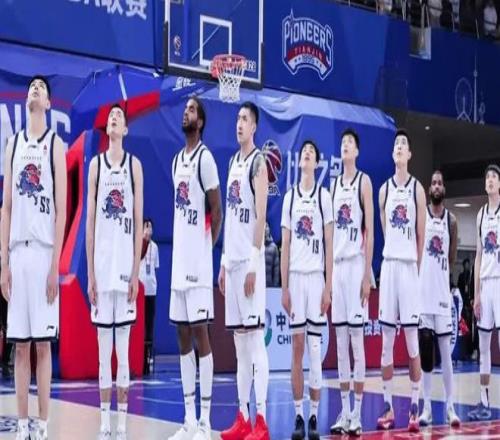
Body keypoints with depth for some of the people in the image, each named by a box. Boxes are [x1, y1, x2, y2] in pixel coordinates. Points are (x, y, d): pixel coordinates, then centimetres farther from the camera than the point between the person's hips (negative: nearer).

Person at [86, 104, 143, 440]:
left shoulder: (135, 165, 4)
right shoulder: (96, 164, 7)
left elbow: (139, 221, 2)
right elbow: (90, 220, 6)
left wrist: (136, 271, -3)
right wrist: (90, 273, 1)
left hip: (125, 265, -1)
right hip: (101, 264, 1)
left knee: (123, 350, 3)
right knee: (103, 352, 5)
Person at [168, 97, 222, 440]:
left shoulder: (205, 158, -8)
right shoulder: (176, 161, 17)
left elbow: (216, 210, -9)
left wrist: (209, 247, -5)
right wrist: (183, 248, 15)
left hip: (198, 260, -8)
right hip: (179, 258, 9)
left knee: (200, 333, -6)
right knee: (183, 336, 9)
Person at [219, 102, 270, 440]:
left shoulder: (259, 162, -7)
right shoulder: (233, 162, 19)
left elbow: (261, 216, -14)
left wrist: (254, 263, -19)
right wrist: (224, 261, 18)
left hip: (250, 261, -9)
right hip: (232, 260, 9)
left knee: (256, 340, -8)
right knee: (239, 343, 10)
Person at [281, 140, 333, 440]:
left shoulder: (324, 196, 3)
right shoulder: (290, 197, 11)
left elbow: (329, 244, 1)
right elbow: (285, 245, 10)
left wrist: (329, 286, -5)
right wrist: (284, 287, 4)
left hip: (317, 277, -2)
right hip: (295, 277, 2)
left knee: (315, 349, -1)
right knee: (297, 348, 4)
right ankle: (299, 416, 9)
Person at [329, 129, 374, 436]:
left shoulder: (364, 181, -2)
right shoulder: (334, 185, 16)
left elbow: (370, 230, -7)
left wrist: (367, 274, -13)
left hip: (356, 263, -6)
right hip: (336, 263, 6)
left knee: (357, 340, -4)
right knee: (340, 343, 7)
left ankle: (357, 414, 1)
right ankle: (344, 412, 13)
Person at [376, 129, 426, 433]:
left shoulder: (417, 189, 1)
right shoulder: (384, 189, 11)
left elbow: (421, 236, 3)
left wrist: (416, 266, 1)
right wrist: (394, 256, 10)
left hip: (410, 265, -3)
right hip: (388, 264, 3)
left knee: (412, 341, -1)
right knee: (386, 342, 5)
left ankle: (415, 409, 6)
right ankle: (388, 408, 12)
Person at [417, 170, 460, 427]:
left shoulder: (451, 221, 6)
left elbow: (452, 259, 13)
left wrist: (440, 273, 5)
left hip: (442, 291, 1)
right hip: (423, 290, -1)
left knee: (445, 351, 2)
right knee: (425, 350, 3)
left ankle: (450, 407, 6)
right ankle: (426, 407, 9)